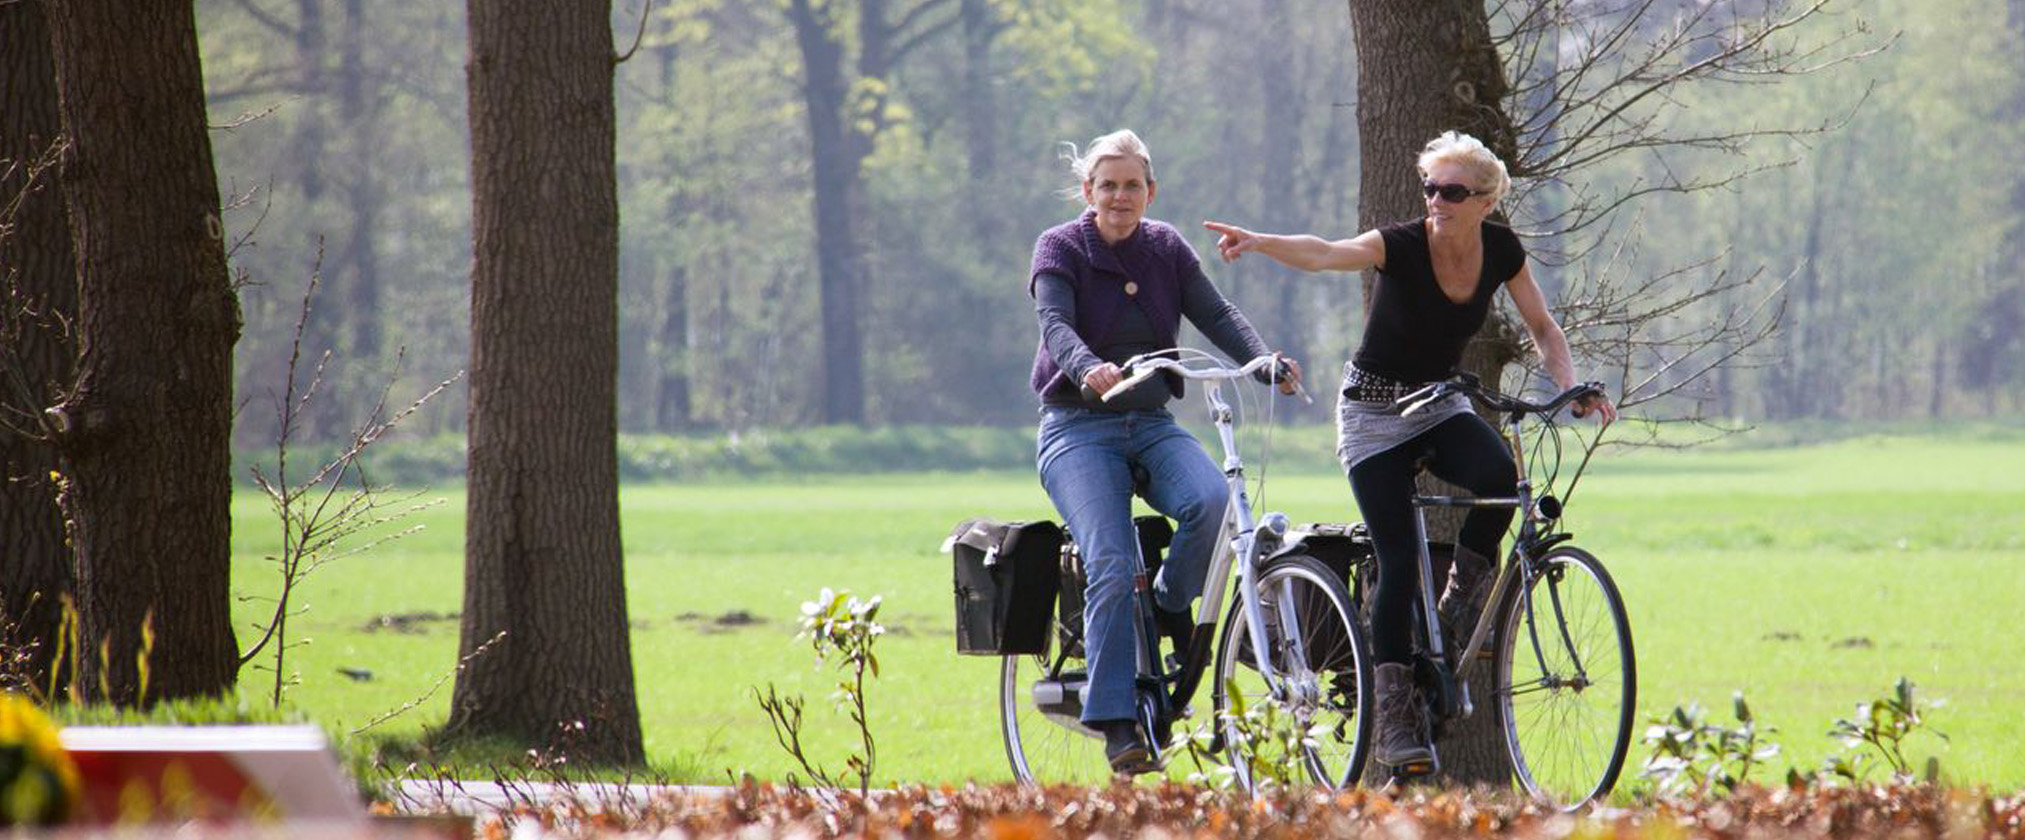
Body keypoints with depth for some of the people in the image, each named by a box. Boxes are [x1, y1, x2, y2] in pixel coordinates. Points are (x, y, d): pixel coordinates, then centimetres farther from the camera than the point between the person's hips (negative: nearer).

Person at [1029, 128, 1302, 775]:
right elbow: (1056, 323, -18)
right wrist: (1090, 370, -41)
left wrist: (1267, 362, -22)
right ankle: (1116, 723, -20)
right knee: (1112, 564, -23)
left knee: (1211, 499, -29)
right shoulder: (1060, 248, -1)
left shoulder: (1167, 249, 10)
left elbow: (1216, 314, -2)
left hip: (1152, 425, 3)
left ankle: (1170, 608, -2)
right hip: (1079, 429, -3)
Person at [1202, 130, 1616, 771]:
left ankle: (1462, 600, -5)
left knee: (1500, 478, -29)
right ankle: (1393, 714, -8)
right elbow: (1326, 254, -39)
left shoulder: (1500, 250, -7)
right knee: (1399, 557, -13)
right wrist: (1257, 242, -58)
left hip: (1440, 405, 3)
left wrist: (1571, 384, -14)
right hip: (1375, 412, -3)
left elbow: (1542, 327, 5)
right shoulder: (1402, 245, -21)